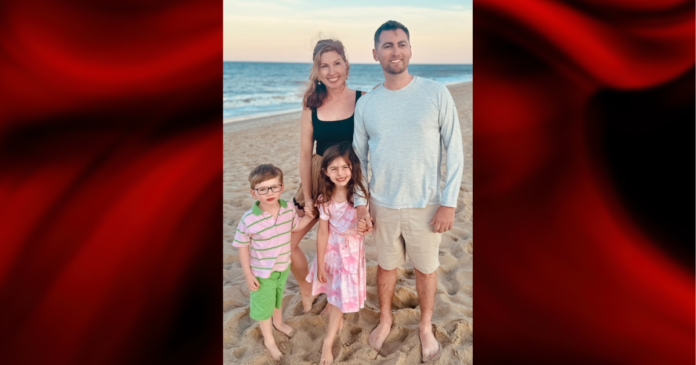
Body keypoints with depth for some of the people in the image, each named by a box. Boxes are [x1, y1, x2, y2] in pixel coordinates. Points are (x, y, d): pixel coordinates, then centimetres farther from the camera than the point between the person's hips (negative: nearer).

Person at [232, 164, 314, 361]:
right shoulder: (248, 220, -29)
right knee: (264, 305, 15)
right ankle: (268, 340, 40)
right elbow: (242, 247, -18)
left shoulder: (288, 208, -16)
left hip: (283, 266, 5)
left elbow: (296, 225, 6)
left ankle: (278, 322, 60)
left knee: (278, 297, 31)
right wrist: (248, 274, -14)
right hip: (262, 272, -5)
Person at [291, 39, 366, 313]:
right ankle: (307, 292, 30)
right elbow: (305, 152, 0)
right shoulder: (312, 104, -1)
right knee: (288, 241, 3)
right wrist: (307, 197, -3)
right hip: (317, 179, 3)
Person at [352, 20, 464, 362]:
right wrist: (360, 202, 0)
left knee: (425, 268, 14)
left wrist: (449, 203, -11)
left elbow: (454, 151, -7)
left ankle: (426, 326, 37)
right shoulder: (366, 103, 0)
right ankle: (385, 319, 42)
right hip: (383, 205, 2)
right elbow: (358, 156, 6)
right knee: (386, 265, 18)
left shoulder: (436, 93, -8)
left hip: (425, 205, -2)